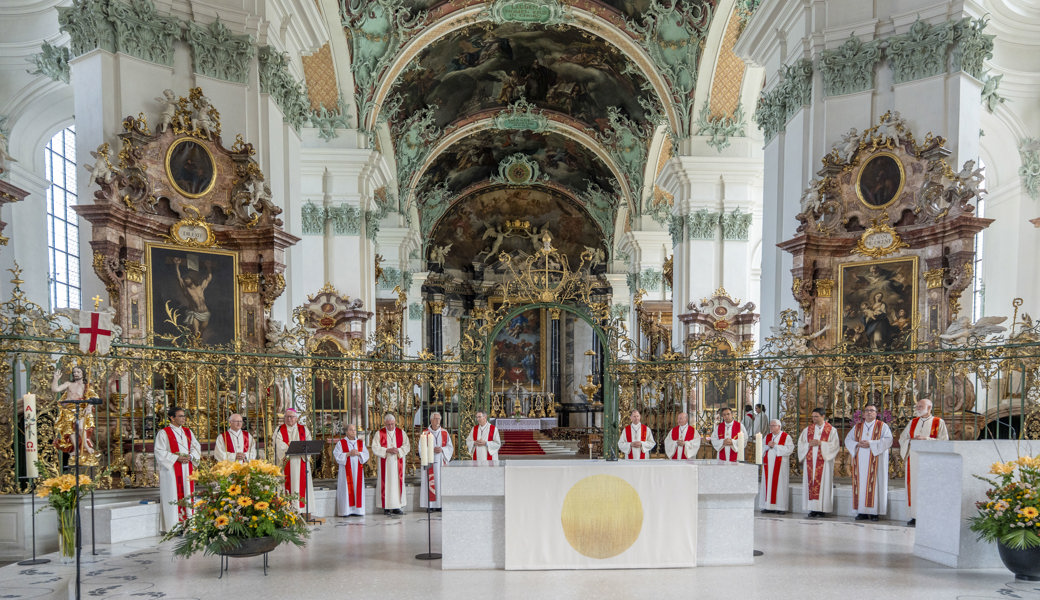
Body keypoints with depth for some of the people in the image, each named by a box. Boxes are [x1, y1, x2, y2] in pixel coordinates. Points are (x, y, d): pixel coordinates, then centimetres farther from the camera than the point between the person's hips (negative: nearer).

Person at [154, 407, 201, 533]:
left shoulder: (188, 432, 14)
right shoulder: (163, 433, -3)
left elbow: (196, 447, 13)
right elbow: (160, 452, -10)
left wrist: (190, 457, -7)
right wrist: (177, 458, -17)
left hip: (187, 470, 5)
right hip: (171, 470, -5)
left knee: (187, 495, 5)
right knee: (173, 497, -6)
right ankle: (173, 526, -3)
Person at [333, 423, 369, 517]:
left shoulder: (361, 442, 13)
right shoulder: (341, 443, 3)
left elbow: (366, 454, 6)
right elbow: (337, 455, -7)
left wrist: (358, 453, -12)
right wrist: (348, 454, -16)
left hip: (358, 470, 3)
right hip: (346, 471, -3)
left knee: (358, 489, 0)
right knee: (346, 489, -7)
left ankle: (357, 510, 3)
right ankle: (346, 511, -5)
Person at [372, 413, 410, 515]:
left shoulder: (401, 432, 7)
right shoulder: (379, 433, 1)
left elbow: (407, 446, 3)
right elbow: (375, 448, -6)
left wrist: (398, 450, -15)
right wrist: (387, 450, -17)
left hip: (398, 463, 2)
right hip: (385, 463, -2)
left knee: (398, 483, 2)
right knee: (386, 483, -3)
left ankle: (397, 507, 7)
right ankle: (386, 507, 2)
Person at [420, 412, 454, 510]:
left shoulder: (444, 432, 7)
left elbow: (450, 447, 6)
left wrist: (442, 449, -12)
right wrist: (433, 450, -14)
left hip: (441, 461, 2)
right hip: (430, 461, -1)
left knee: (442, 481, -2)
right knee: (431, 482, -5)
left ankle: (441, 504, 3)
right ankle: (432, 505, -1)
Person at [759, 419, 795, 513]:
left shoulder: (786, 437, 0)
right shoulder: (767, 436, 15)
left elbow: (789, 449, -12)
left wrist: (775, 445, -14)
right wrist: (768, 446, -7)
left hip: (780, 464, -5)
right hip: (768, 464, 5)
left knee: (779, 484, -5)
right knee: (768, 484, 2)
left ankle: (780, 507, -1)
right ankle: (768, 506, 5)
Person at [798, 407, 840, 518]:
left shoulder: (831, 430, 5)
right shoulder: (807, 429, 13)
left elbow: (835, 445, -4)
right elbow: (800, 443, 10)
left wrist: (821, 443, -14)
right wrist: (810, 444, -9)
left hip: (824, 461, -2)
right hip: (810, 461, 2)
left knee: (823, 483, -5)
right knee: (811, 483, -3)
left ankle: (822, 508, 0)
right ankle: (813, 509, -2)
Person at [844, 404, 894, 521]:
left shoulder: (882, 426, 5)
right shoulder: (857, 427, 15)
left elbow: (888, 440, -9)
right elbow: (848, 439, 12)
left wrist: (871, 443, -16)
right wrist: (857, 444, -8)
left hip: (875, 461, -3)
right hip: (860, 461, 3)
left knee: (875, 484, -6)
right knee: (861, 484, 0)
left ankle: (875, 512, -3)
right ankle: (862, 511, 2)